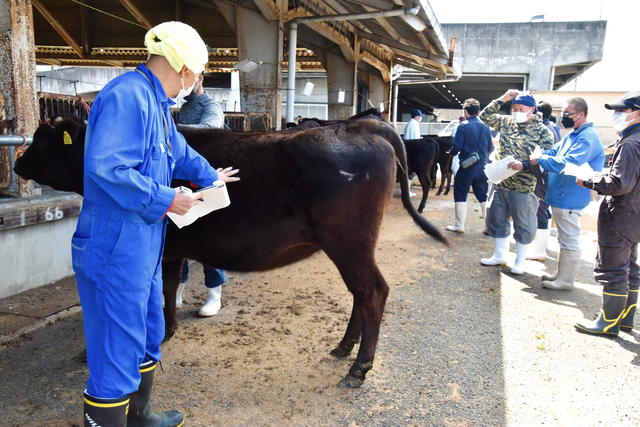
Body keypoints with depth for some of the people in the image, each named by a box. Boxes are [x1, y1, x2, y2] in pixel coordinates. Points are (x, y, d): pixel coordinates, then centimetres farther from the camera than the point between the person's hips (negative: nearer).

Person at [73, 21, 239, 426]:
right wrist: (166, 199, -20)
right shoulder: (127, 96, -17)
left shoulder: (155, 101, 15)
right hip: (116, 248, -10)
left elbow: (180, 153, 31)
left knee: (148, 338, 22)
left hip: (144, 248, 11)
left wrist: (211, 177, 40)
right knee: (117, 351, 1)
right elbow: (106, 168, -28)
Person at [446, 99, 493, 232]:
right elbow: (490, 148, 8)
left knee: (460, 196, 6)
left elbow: (457, 147, -13)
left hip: (467, 167, -4)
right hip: (482, 167, 5)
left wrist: (451, 152, 9)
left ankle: (459, 225, 9)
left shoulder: (463, 127, -10)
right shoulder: (485, 127, 3)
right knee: (483, 196, 14)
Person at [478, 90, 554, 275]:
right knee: (497, 219, 14)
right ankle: (499, 255, 30)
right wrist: (502, 99, 1)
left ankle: (519, 262, 19)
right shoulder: (506, 121, 7)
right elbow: (485, 116, 10)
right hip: (500, 182, 5)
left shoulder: (542, 130, -6)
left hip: (523, 187, -5)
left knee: (523, 225, 5)